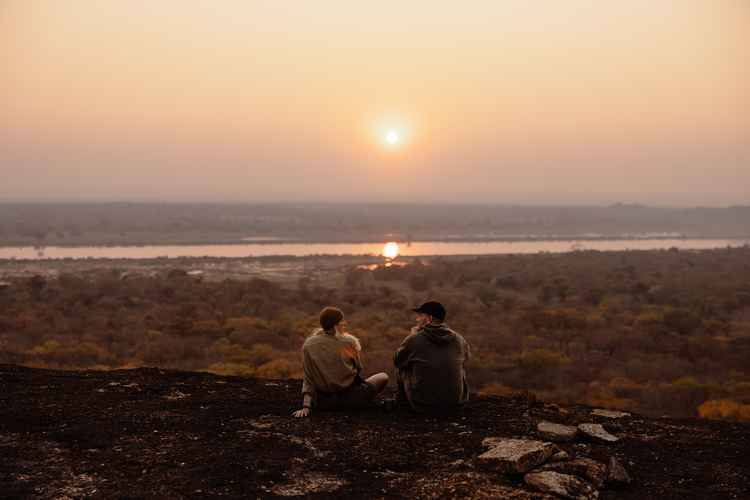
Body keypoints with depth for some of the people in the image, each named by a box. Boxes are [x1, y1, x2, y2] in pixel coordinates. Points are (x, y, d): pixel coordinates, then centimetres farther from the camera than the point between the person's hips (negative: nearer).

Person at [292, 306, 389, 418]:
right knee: (384, 377, 19)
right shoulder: (348, 342, -17)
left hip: (323, 403, 5)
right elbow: (359, 369, 0)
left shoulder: (307, 345, -8)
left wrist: (306, 406, -7)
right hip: (350, 399, -5)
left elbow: (308, 379, -9)